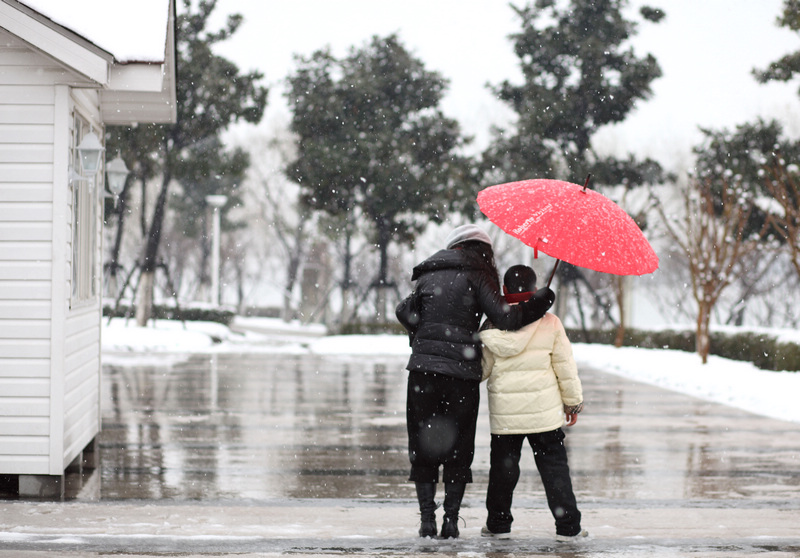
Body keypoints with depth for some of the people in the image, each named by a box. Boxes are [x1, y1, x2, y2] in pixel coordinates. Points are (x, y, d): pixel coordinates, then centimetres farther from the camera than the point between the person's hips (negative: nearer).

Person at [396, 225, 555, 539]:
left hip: (423, 371, 2)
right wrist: (540, 303, 2)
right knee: (459, 450, 8)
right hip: (462, 372, -2)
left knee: (423, 448, 9)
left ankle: (427, 521, 3)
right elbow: (504, 318, -9)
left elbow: (405, 314, 15)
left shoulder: (428, 276, 12)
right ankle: (451, 522, 4)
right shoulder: (475, 274, 0)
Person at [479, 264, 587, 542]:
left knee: (503, 467, 13)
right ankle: (568, 527, 4)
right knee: (554, 466, 5)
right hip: (544, 411, -1)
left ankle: (498, 524, 19)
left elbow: (481, 369, 5)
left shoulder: (492, 326, -2)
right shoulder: (549, 323, -4)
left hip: (504, 413, 1)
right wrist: (573, 401, 11)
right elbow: (565, 366, 0)